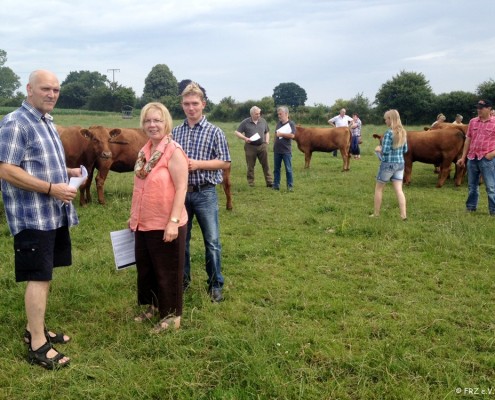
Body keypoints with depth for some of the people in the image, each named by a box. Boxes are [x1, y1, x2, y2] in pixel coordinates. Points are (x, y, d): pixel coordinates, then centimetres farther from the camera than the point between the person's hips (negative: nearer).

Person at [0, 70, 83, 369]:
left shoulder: (48, 124, 15)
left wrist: (68, 172, 8)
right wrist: (51, 188, -23)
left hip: (55, 214, 9)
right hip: (33, 216, -9)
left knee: (46, 275, 15)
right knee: (39, 277, -5)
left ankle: (35, 328, 29)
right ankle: (38, 345, 5)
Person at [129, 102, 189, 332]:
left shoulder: (173, 151, -15)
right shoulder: (144, 152, 8)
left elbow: (181, 188, -19)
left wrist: (173, 221, -24)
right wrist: (134, 217, 18)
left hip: (165, 225, -8)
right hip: (144, 224, 8)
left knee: (168, 270, 6)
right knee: (145, 267, 19)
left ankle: (172, 315, 22)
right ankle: (153, 305, 38)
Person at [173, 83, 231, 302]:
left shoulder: (214, 132, -5)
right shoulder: (175, 132, 6)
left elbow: (225, 162, -6)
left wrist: (198, 164, -16)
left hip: (205, 193, -3)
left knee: (212, 241, 2)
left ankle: (216, 284, 16)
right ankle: (182, 278, 30)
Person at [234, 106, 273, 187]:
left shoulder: (263, 121, 9)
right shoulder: (245, 122, -2)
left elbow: (267, 132, 21)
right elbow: (237, 132, -1)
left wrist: (267, 141, 6)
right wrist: (245, 138, -16)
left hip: (262, 146, 2)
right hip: (250, 146, -2)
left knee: (265, 164, 2)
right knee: (250, 166, 5)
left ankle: (269, 181, 6)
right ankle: (250, 182, 16)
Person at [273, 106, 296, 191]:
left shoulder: (291, 124, -5)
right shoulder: (278, 123, 11)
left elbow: (292, 135, -16)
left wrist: (281, 134, -12)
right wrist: (274, 145, 9)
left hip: (286, 151, -5)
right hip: (277, 150, 5)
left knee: (288, 169, 0)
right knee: (276, 168, 9)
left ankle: (290, 186, 7)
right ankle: (276, 185, 16)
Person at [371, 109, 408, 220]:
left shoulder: (389, 132, -16)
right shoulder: (403, 132, 7)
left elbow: (385, 151, -18)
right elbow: (405, 150, 13)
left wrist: (379, 149, 1)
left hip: (388, 164, -6)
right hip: (400, 163, 6)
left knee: (378, 188, 9)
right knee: (398, 189, 6)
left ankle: (376, 213, 15)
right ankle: (403, 215, -1)